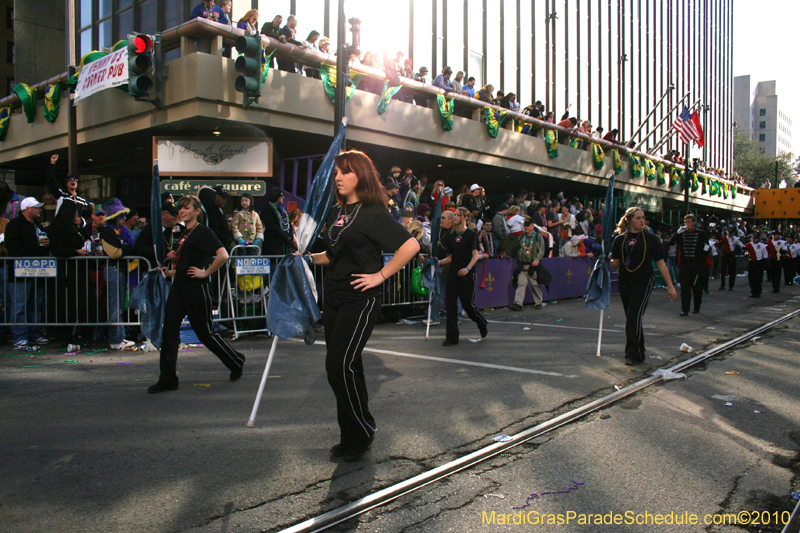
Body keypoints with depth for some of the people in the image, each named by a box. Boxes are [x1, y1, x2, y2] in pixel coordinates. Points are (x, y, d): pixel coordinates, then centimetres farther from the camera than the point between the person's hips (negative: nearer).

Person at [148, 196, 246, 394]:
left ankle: (236, 361, 23)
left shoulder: (203, 232, -10)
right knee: (169, 330, 2)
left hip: (196, 288, -8)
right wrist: (171, 272, 11)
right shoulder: (184, 234, 16)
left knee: (205, 331, 2)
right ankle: (167, 379, 8)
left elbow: (223, 255, -23)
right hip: (179, 287, 8)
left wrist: (206, 273, -16)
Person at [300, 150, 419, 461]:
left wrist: (381, 275, -15)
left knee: (340, 365, -13)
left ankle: (362, 431, 7)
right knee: (345, 367, 12)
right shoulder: (336, 213, 13)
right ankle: (351, 437, 24)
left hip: (360, 299, -8)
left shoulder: (373, 212, -10)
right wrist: (310, 259, 8)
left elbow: (410, 245, -18)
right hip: (333, 298, 8)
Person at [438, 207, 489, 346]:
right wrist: (439, 262, 0)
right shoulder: (451, 236, 14)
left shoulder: (471, 234, -3)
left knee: (468, 304, 0)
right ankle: (452, 337, 7)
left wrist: (468, 268, -27)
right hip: (453, 273, 5)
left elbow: (475, 255, -12)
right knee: (450, 305, 0)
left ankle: (483, 324, 30)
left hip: (466, 274, -5)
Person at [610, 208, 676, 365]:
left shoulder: (650, 239, 0)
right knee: (631, 318, 10)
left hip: (644, 281, -3)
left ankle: (633, 354, -10)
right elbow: (616, 263, 8)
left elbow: (660, 263, 2)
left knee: (634, 315, -16)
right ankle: (639, 352, 26)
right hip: (625, 282, 3)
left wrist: (670, 286, 1)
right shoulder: (620, 239, 4)